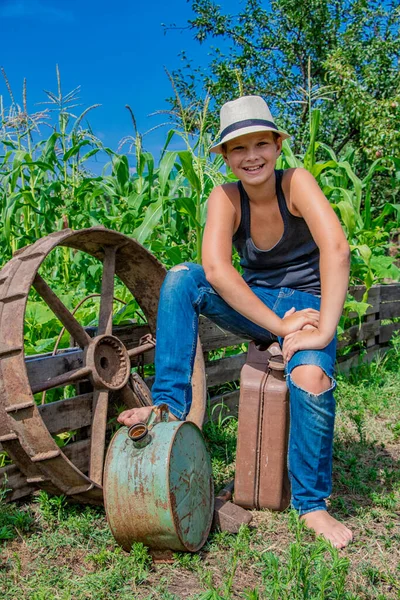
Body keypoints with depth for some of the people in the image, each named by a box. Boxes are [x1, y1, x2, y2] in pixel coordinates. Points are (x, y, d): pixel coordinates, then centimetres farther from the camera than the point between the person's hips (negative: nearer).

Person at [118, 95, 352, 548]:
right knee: (181, 277, -21)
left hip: (308, 305, -2)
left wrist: (325, 331, -36)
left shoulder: (296, 182, -15)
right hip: (254, 306, 3)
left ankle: (311, 503, -8)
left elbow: (336, 249, -30)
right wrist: (279, 325, -31)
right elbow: (216, 269, -25)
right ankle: (170, 403, -19)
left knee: (312, 379, -33)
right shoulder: (226, 198, -9)